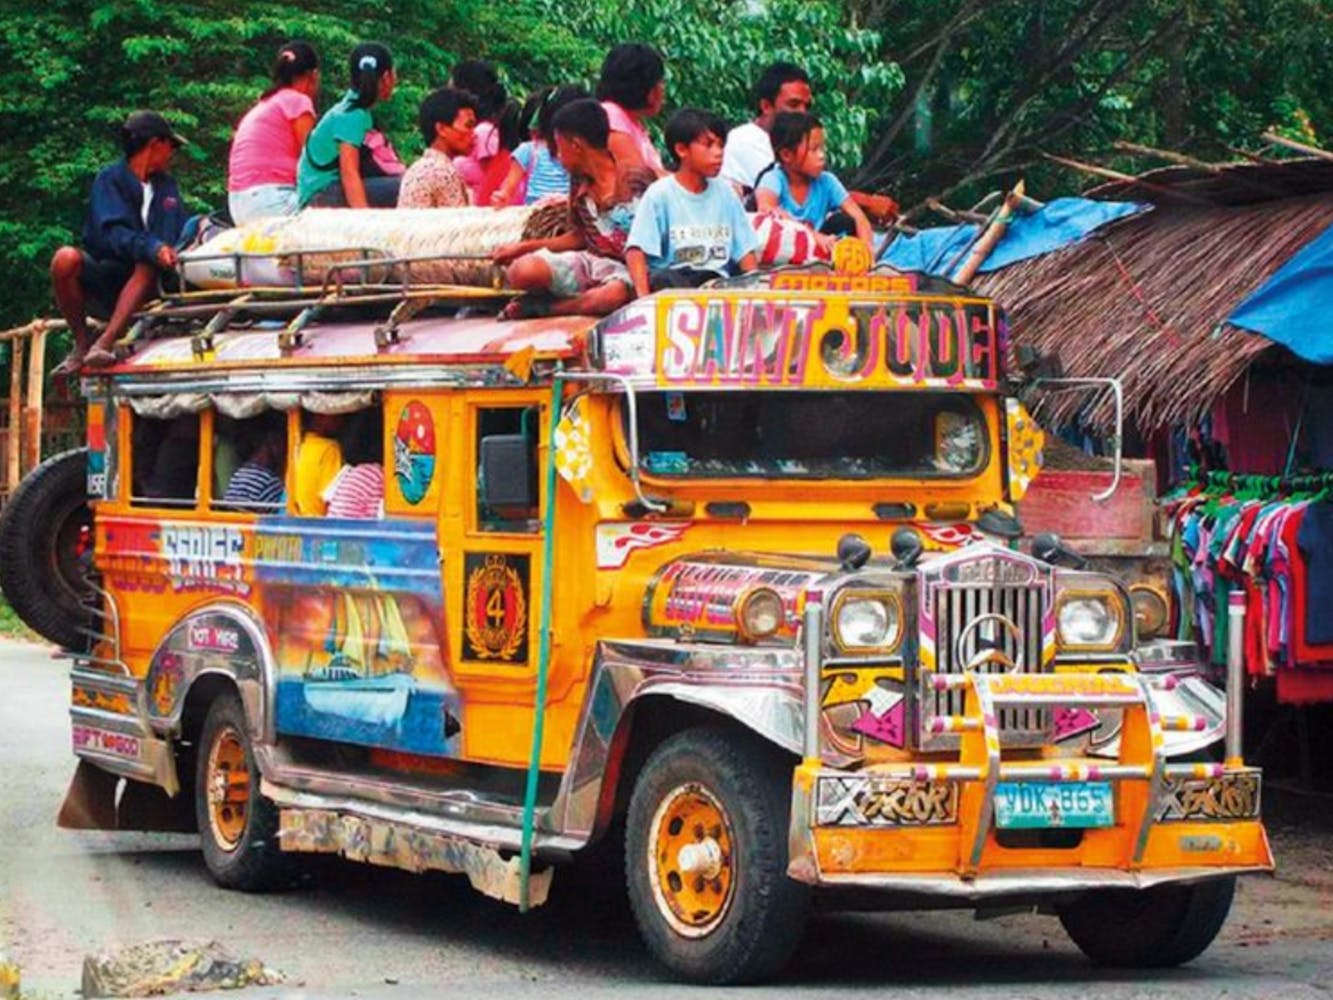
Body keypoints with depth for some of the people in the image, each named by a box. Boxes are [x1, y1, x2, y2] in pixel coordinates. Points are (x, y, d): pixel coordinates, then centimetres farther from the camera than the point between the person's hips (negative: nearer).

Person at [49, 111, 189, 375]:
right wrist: (153, 248, -36)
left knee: (149, 267, -32)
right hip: (100, 285, -3)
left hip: (142, 285, 3)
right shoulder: (110, 180, -3)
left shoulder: (167, 185, 14)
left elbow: (180, 233, 7)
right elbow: (112, 233, -20)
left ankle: (104, 343, -40)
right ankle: (81, 344, -17)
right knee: (66, 258, -33)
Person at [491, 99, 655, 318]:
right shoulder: (579, 183, 10)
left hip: (626, 269, -5)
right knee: (521, 271, -22)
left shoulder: (637, 180, -11)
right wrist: (523, 247, 20)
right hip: (590, 261, 5)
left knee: (614, 294, -43)